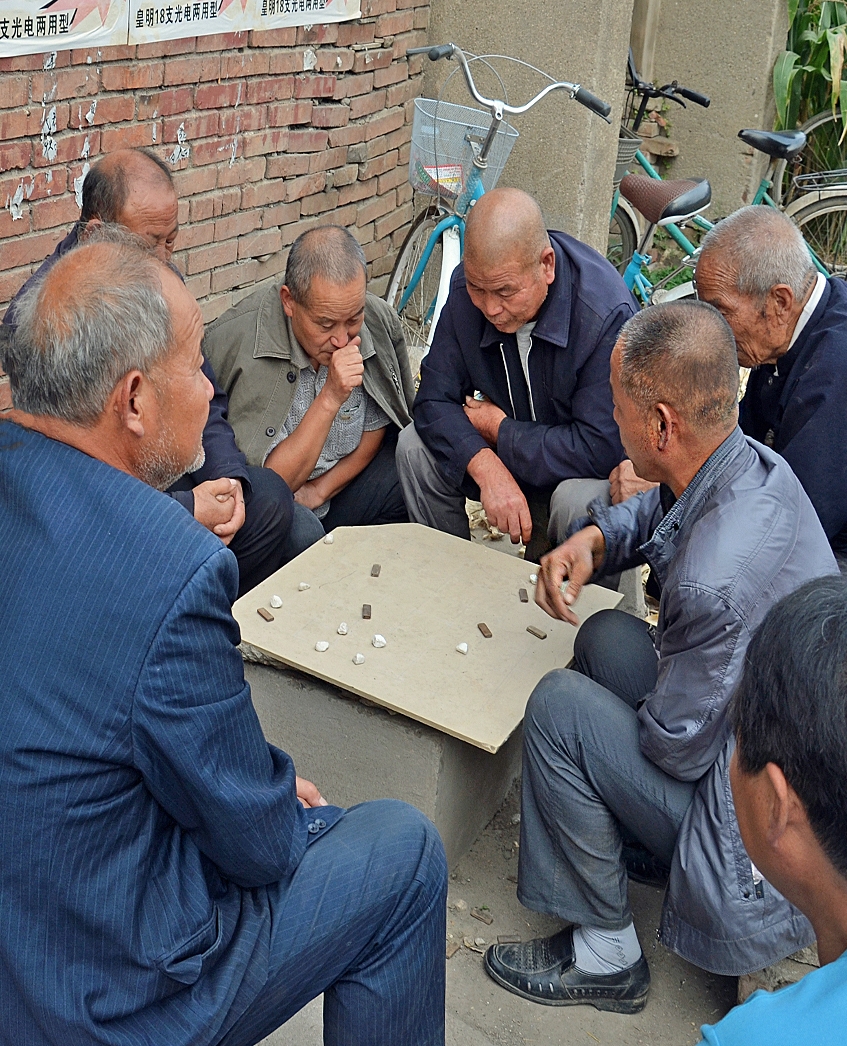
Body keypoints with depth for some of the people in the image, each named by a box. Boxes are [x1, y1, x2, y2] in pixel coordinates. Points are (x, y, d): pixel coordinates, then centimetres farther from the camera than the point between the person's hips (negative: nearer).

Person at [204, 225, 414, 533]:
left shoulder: (380, 321, -10)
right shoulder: (231, 343, -24)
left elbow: (376, 428, 6)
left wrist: (319, 490, -8)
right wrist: (330, 398, -31)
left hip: (343, 483, 5)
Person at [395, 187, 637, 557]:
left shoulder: (607, 314, -31)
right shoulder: (465, 289, -13)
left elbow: (602, 448, -32)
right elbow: (435, 400, -12)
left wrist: (500, 429, -21)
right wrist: (487, 467, -31)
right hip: (502, 448, 5)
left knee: (579, 499, -36)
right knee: (416, 448, -14)